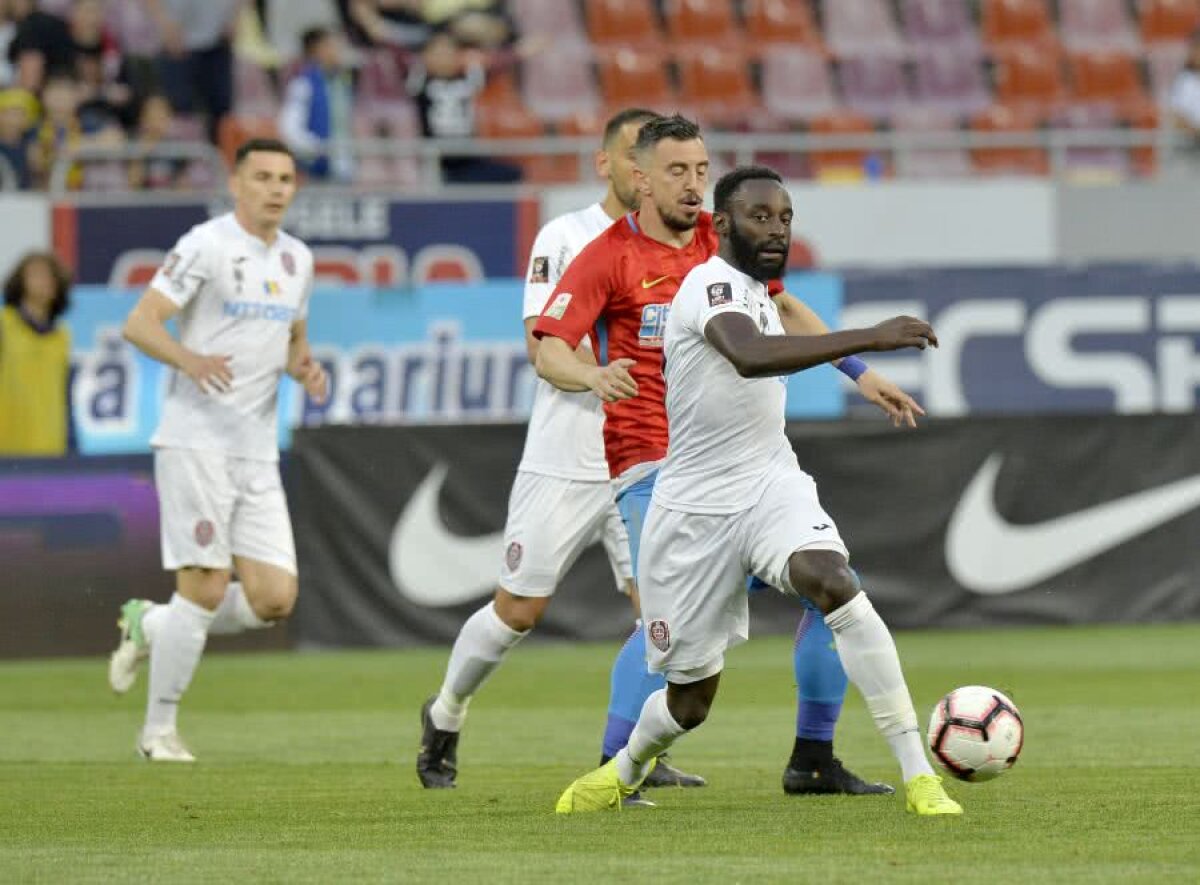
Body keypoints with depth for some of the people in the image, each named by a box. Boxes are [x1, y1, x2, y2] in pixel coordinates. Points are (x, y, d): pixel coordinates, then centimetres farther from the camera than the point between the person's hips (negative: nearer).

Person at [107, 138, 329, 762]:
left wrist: (306, 368, 5)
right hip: (196, 443, -7)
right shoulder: (206, 246, -7)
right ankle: (158, 730, 4)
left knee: (274, 598, -3)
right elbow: (139, 323, -12)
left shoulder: (296, 259, 15)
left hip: (257, 452, 7)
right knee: (206, 586, -10)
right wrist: (190, 359, -31)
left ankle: (150, 627, 20)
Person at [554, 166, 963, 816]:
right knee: (691, 699, 7)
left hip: (770, 485, 5)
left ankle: (919, 775, -30)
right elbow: (750, 356, -40)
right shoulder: (713, 285, -18)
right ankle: (626, 768, 43)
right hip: (695, 511, -5)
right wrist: (868, 338, -47)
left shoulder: (754, 293, 10)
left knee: (836, 585, -28)